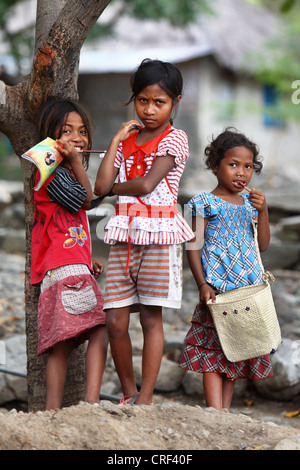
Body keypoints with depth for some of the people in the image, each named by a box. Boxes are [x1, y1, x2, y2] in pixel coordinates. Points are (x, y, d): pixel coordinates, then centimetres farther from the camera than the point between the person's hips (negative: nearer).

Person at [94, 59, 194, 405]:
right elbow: (101, 186, 3)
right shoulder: (126, 140, 16)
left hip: (158, 233, -5)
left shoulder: (174, 139, -1)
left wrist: (115, 188, 4)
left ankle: (146, 397, 4)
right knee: (115, 321, 1)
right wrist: (116, 140, 4)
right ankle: (128, 392, 17)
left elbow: (146, 184, -14)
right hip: (124, 233, 5)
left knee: (151, 318, -1)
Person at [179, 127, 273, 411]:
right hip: (218, 290, -6)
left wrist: (263, 211, 3)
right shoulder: (206, 203, -2)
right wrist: (202, 284, -15)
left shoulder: (249, 204, 15)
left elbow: (263, 246, 16)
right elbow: (193, 246, -5)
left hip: (249, 291, 6)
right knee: (213, 355, -9)